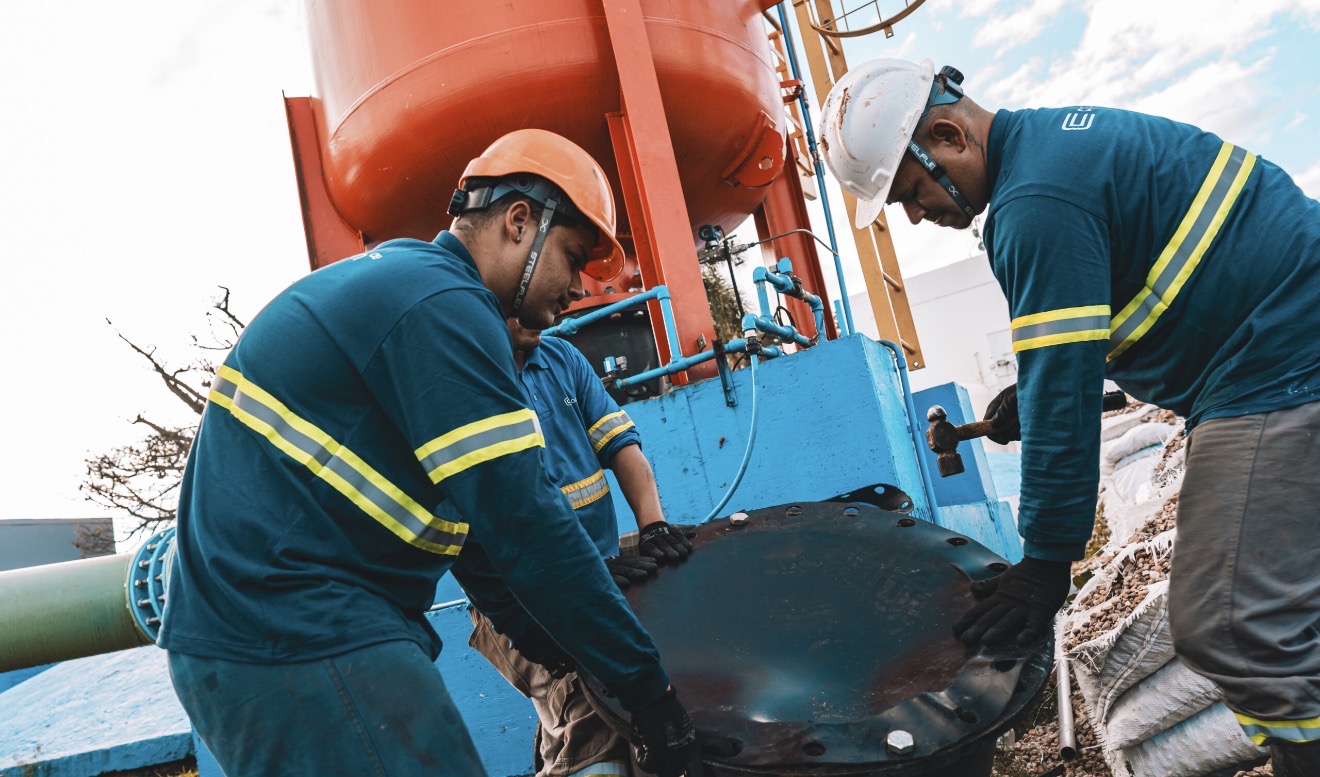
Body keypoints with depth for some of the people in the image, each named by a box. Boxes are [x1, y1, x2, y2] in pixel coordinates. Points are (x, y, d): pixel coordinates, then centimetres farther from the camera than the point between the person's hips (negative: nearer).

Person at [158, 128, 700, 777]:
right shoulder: (442, 303, -16)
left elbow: (463, 510, 18)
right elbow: (522, 522, -21)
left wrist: (542, 640, 17)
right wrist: (647, 687, -12)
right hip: (300, 644, -10)